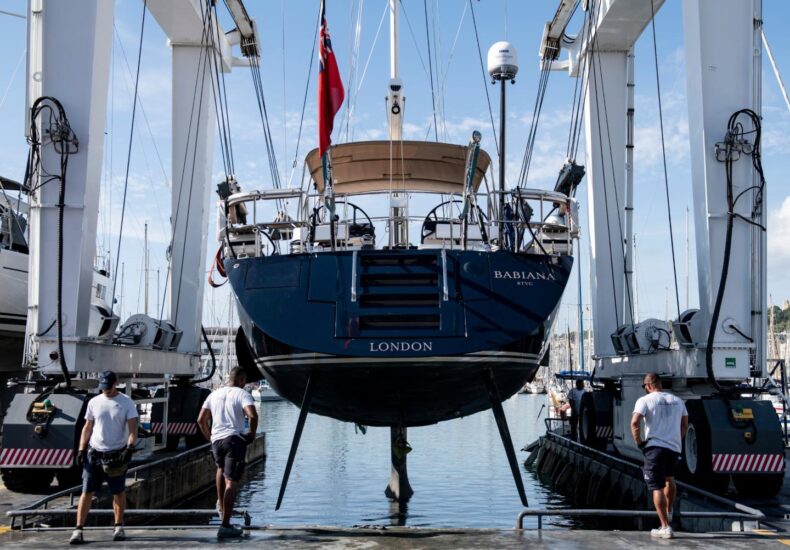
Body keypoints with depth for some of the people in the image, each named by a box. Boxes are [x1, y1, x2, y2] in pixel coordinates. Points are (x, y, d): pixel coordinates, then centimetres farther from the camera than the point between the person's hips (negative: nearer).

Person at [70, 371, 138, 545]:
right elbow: (87, 428, 10)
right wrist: (81, 450, 2)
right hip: (94, 453, 2)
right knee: (87, 491, -2)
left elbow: (133, 429, -8)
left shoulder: (127, 402, -3)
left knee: (118, 492, 8)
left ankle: (119, 527, 21)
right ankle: (78, 529, 0)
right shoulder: (94, 402, 5)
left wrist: (129, 448, -23)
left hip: (117, 455, -2)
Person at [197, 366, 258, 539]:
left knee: (221, 468, 36)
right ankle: (225, 526, -7)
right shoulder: (242, 394, -3)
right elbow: (253, 416, -19)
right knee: (231, 482, -4)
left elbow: (201, 420, 14)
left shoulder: (214, 394, 15)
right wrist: (252, 434, -4)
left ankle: (220, 505, 37)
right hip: (235, 439, -5)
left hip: (216, 440, 6)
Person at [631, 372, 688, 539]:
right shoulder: (677, 400, 14)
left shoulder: (645, 400, -3)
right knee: (669, 479, 30)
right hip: (675, 447, 5)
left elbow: (634, 422, -15)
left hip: (654, 446, -5)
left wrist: (639, 442, -5)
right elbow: (685, 425, 19)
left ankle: (665, 527, -5)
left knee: (657, 487, -1)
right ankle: (668, 512, 45)